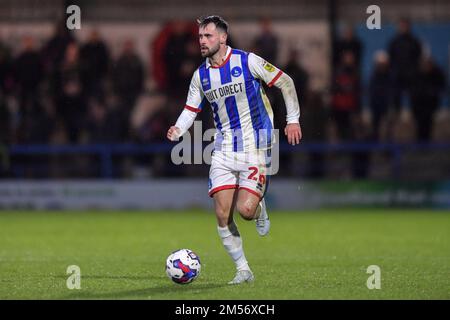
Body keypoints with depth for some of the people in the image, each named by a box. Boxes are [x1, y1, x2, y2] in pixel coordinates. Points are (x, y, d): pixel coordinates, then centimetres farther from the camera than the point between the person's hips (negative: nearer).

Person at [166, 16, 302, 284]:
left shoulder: (248, 61, -8)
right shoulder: (201, 75, 6)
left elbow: (286, 83, -1)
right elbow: (192, 109, 14)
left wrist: (293, 119, -5)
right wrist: (178, 129, -7)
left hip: (255, 148, -4)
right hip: (223, 151, 5)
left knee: (245, 209, -17)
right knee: (222, 215, -6)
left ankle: (260, 207, 21)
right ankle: (243, 270, 8)